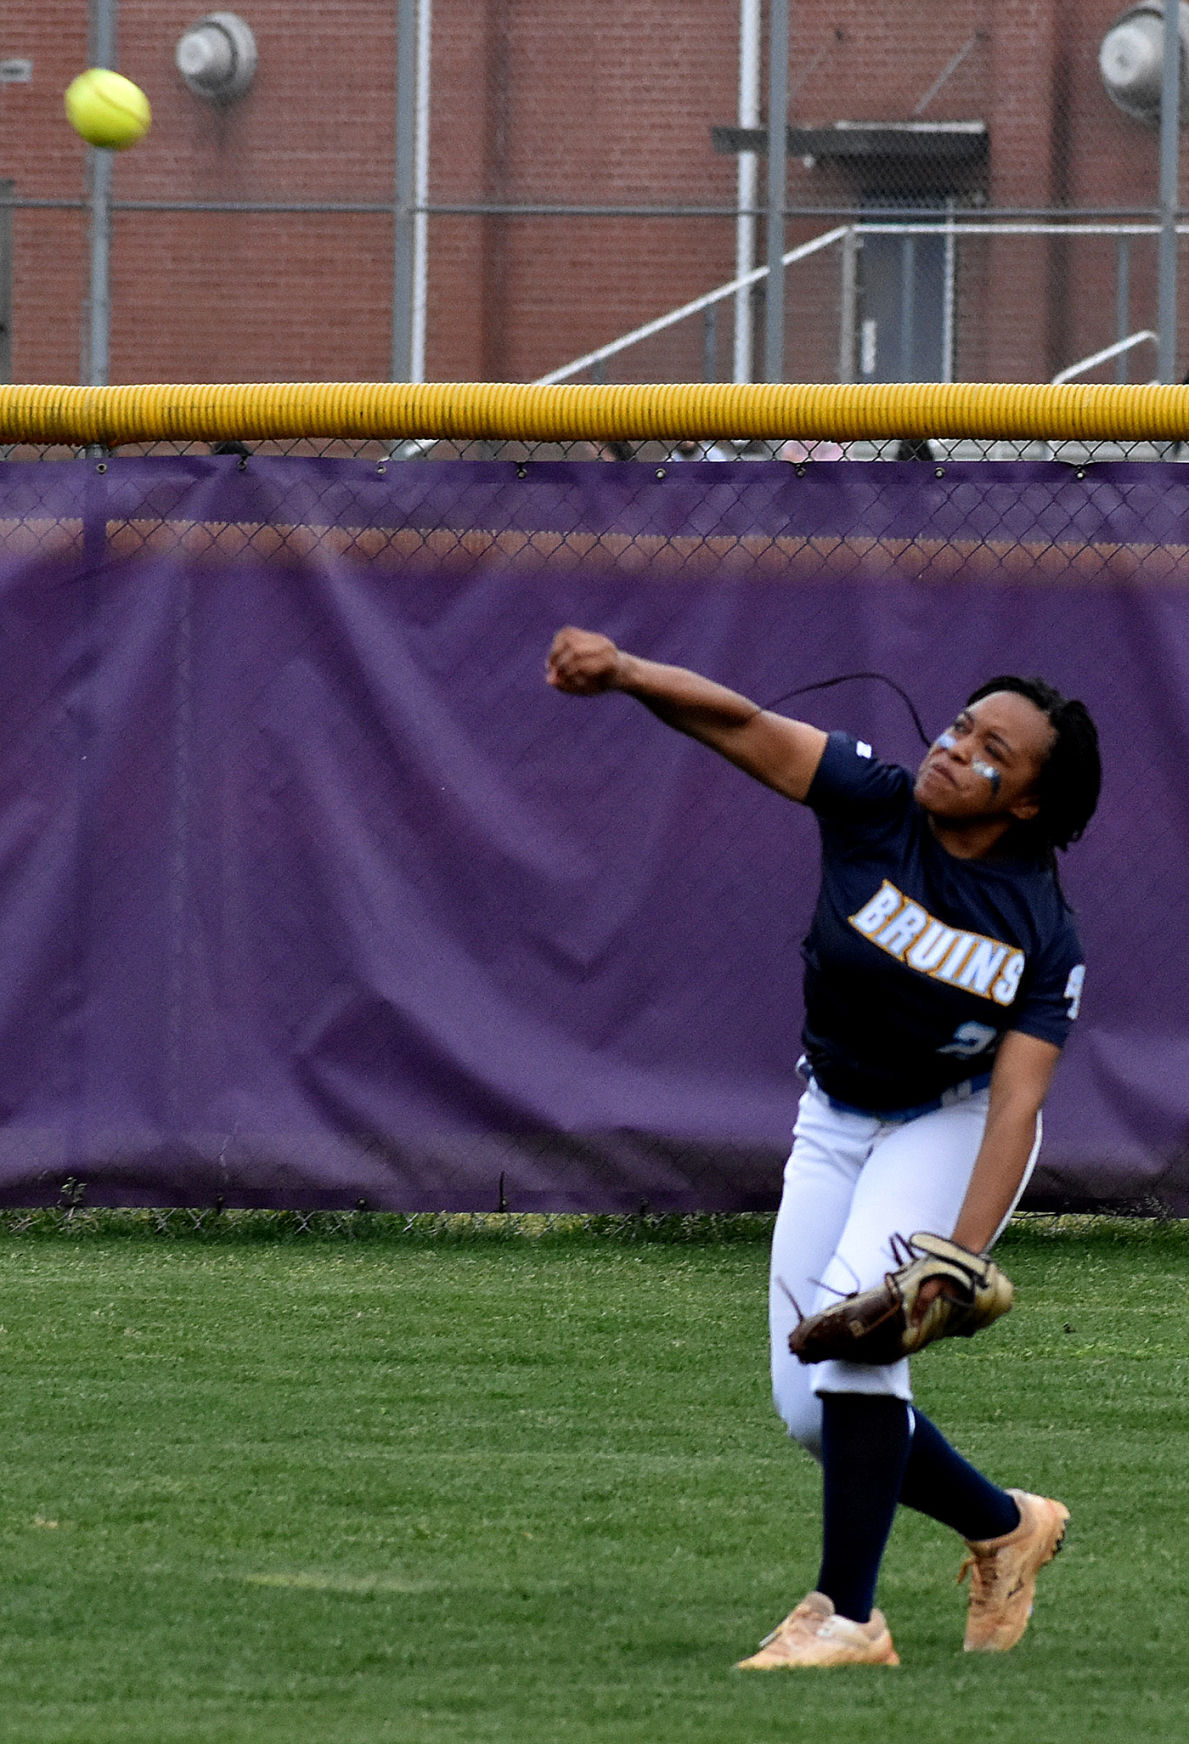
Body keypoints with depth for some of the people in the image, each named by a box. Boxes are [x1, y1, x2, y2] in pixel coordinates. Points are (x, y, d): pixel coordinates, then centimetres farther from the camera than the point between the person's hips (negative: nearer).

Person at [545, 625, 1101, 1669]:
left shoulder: (1043, 936, -23)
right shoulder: (875, 805, -17)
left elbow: (1017, 1103, -30)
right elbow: (744, 725, -29)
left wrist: (961, 1259, -43)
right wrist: (627, 674, -47)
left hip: (954, 1127, -4)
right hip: (837, 1124, 4)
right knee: (812, 1413, 2)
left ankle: (849, 1620, -29)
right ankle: (1004, 1527, 28)